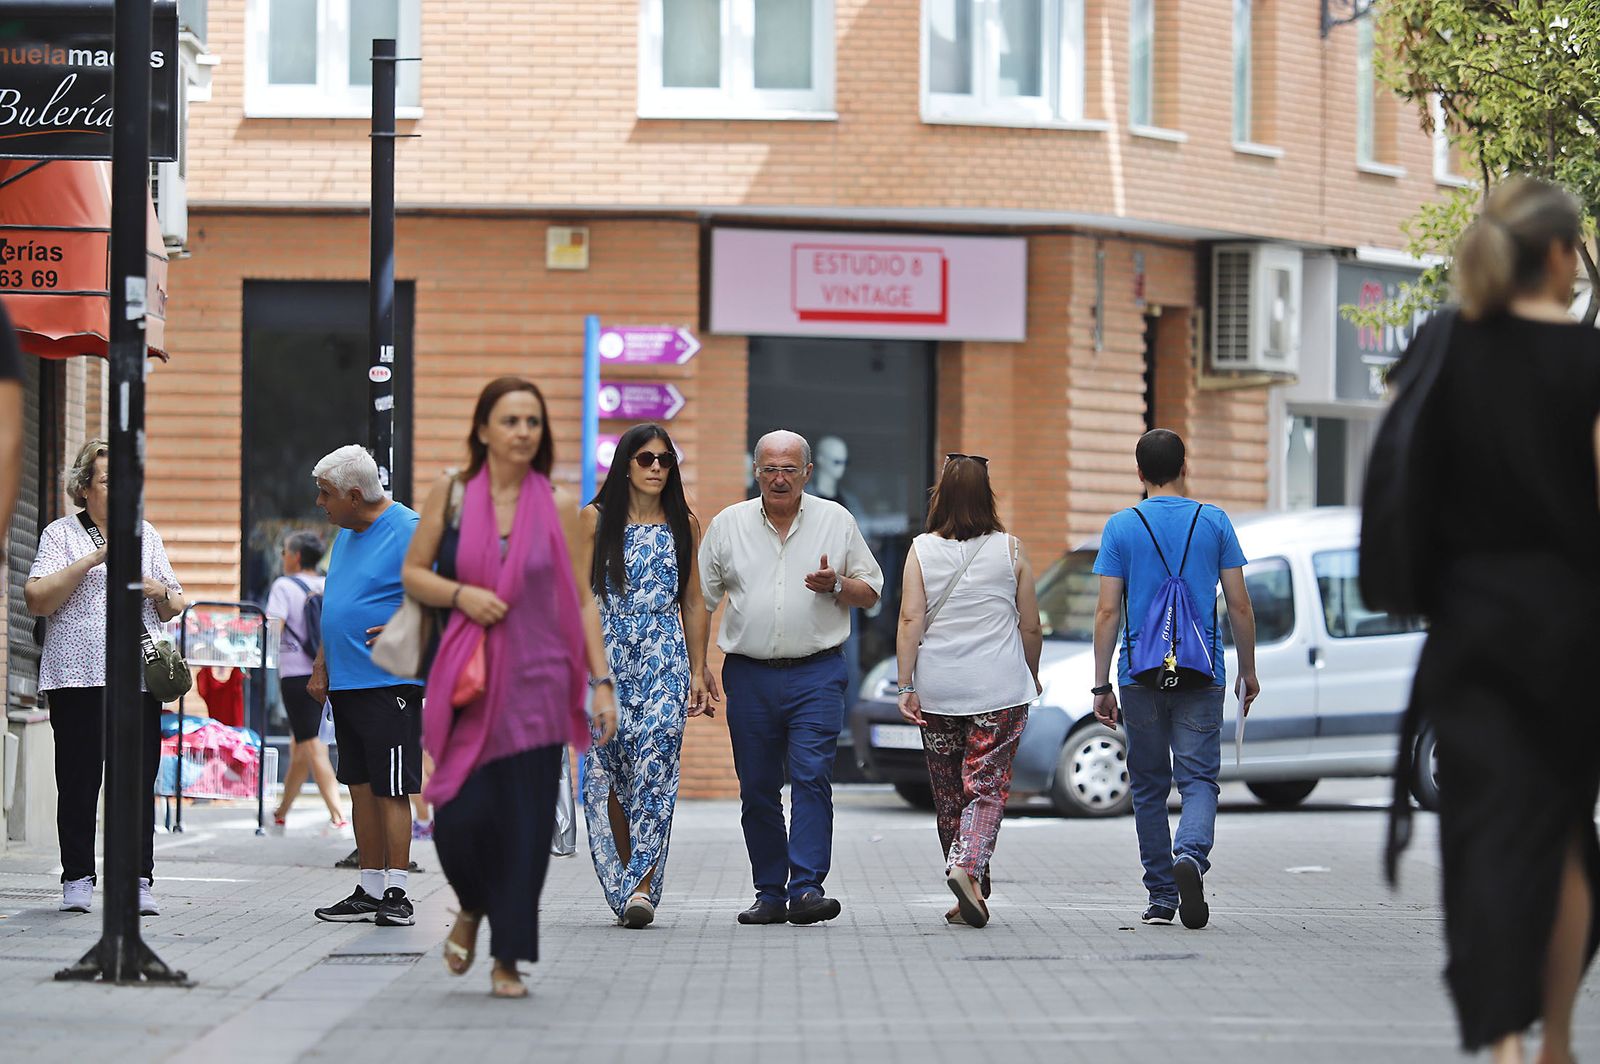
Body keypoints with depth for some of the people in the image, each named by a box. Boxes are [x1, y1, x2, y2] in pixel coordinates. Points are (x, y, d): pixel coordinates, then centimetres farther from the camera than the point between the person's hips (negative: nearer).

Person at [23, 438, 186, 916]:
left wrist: (159, 591, -1)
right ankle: (77, 881, 7)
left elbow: (173, 607, 22)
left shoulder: (146, 536, 17)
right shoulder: (61, 535, 5)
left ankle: (139, 881, -2)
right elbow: (36, 599, -7)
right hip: (78, 678, -2)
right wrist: (90, 561, -13)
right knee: (79, 782, -1)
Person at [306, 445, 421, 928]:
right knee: (361, 786, 10)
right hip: (345, 683, 8)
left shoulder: (410, 531, -10)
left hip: (388, 683, -8)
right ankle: (370, 890, 15)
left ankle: (397, 893, -5)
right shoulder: (347, 533, 16)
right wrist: (320, 666, 19)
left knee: (391, 789, -7)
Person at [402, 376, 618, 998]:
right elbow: (413, 573, 9)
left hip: (535, 678, 0)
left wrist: (600, 681, 0)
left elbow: (581, 600, 6)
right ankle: (472, 908, 25)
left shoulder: (558, 505, 3)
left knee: (524, 821, -2)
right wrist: (461, 594, -11)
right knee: (460, 814, -7)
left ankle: (508, 959, 8)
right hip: (466, 678, 0)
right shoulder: (451, 494, 3)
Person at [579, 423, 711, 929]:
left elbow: (693, 603, 13)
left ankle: (641, 885, -21)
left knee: (655, 765, -15)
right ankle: (625, 884, 6)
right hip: (607, 656, 0)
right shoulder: (597, 519, 6)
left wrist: (698, 671, 8)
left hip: (665, 658, 0)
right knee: (609, 771, -4)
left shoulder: (684, 524, 11)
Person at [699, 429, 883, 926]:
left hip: (816, 674, -2)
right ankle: (769, 893, 11)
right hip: (749, 675, 2)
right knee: (757, 788, 4)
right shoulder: (728, 525, 8)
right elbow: (699, 599, 11)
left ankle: (807, 888, -18)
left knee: (812, 776, -14)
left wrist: (836, 584, -10)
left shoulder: (836, 521, 6)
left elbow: (870, 591, 11)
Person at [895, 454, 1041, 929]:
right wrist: (1032, 676, 19)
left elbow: (910, 621, -8)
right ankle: (969, 868, -26)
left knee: (948, 793, 12)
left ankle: (970, 891, 19)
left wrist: (906, 686, -7)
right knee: (987, 787, -2)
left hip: (938, 692, 1)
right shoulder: (1010, 551, 0)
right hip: (999, 690, -1)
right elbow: (1031, 627, 3)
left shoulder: (922, 551, -1)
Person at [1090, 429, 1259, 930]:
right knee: (1199, 778, -1)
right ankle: (1191, 855, -30)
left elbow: (1107, 612, -3)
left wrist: (1101, 686, 1)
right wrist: (1248, 670, 14)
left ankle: (1161, 898, 13)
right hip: (1201, 673, 0)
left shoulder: (1121, 527, 1)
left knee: (1149, 786, 11)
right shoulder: (1214, 522, 3)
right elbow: (1240, 606, 2)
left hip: (1141, 676, 0)